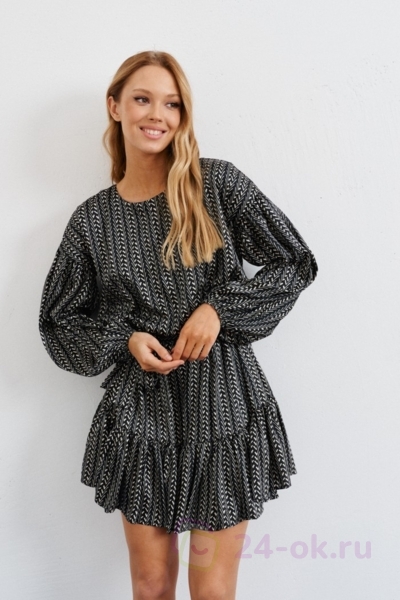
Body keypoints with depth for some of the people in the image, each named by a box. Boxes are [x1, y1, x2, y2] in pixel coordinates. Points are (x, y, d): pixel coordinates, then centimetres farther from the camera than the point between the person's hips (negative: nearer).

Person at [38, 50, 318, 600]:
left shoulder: (217, 183, -2)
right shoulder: (93, 219, 3)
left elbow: (295, 263, 0)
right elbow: (58, 322, 9)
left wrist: (219, 308, -12)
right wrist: (124, 338, -9)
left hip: (224, 406, -1)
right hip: (141, 413, 2)